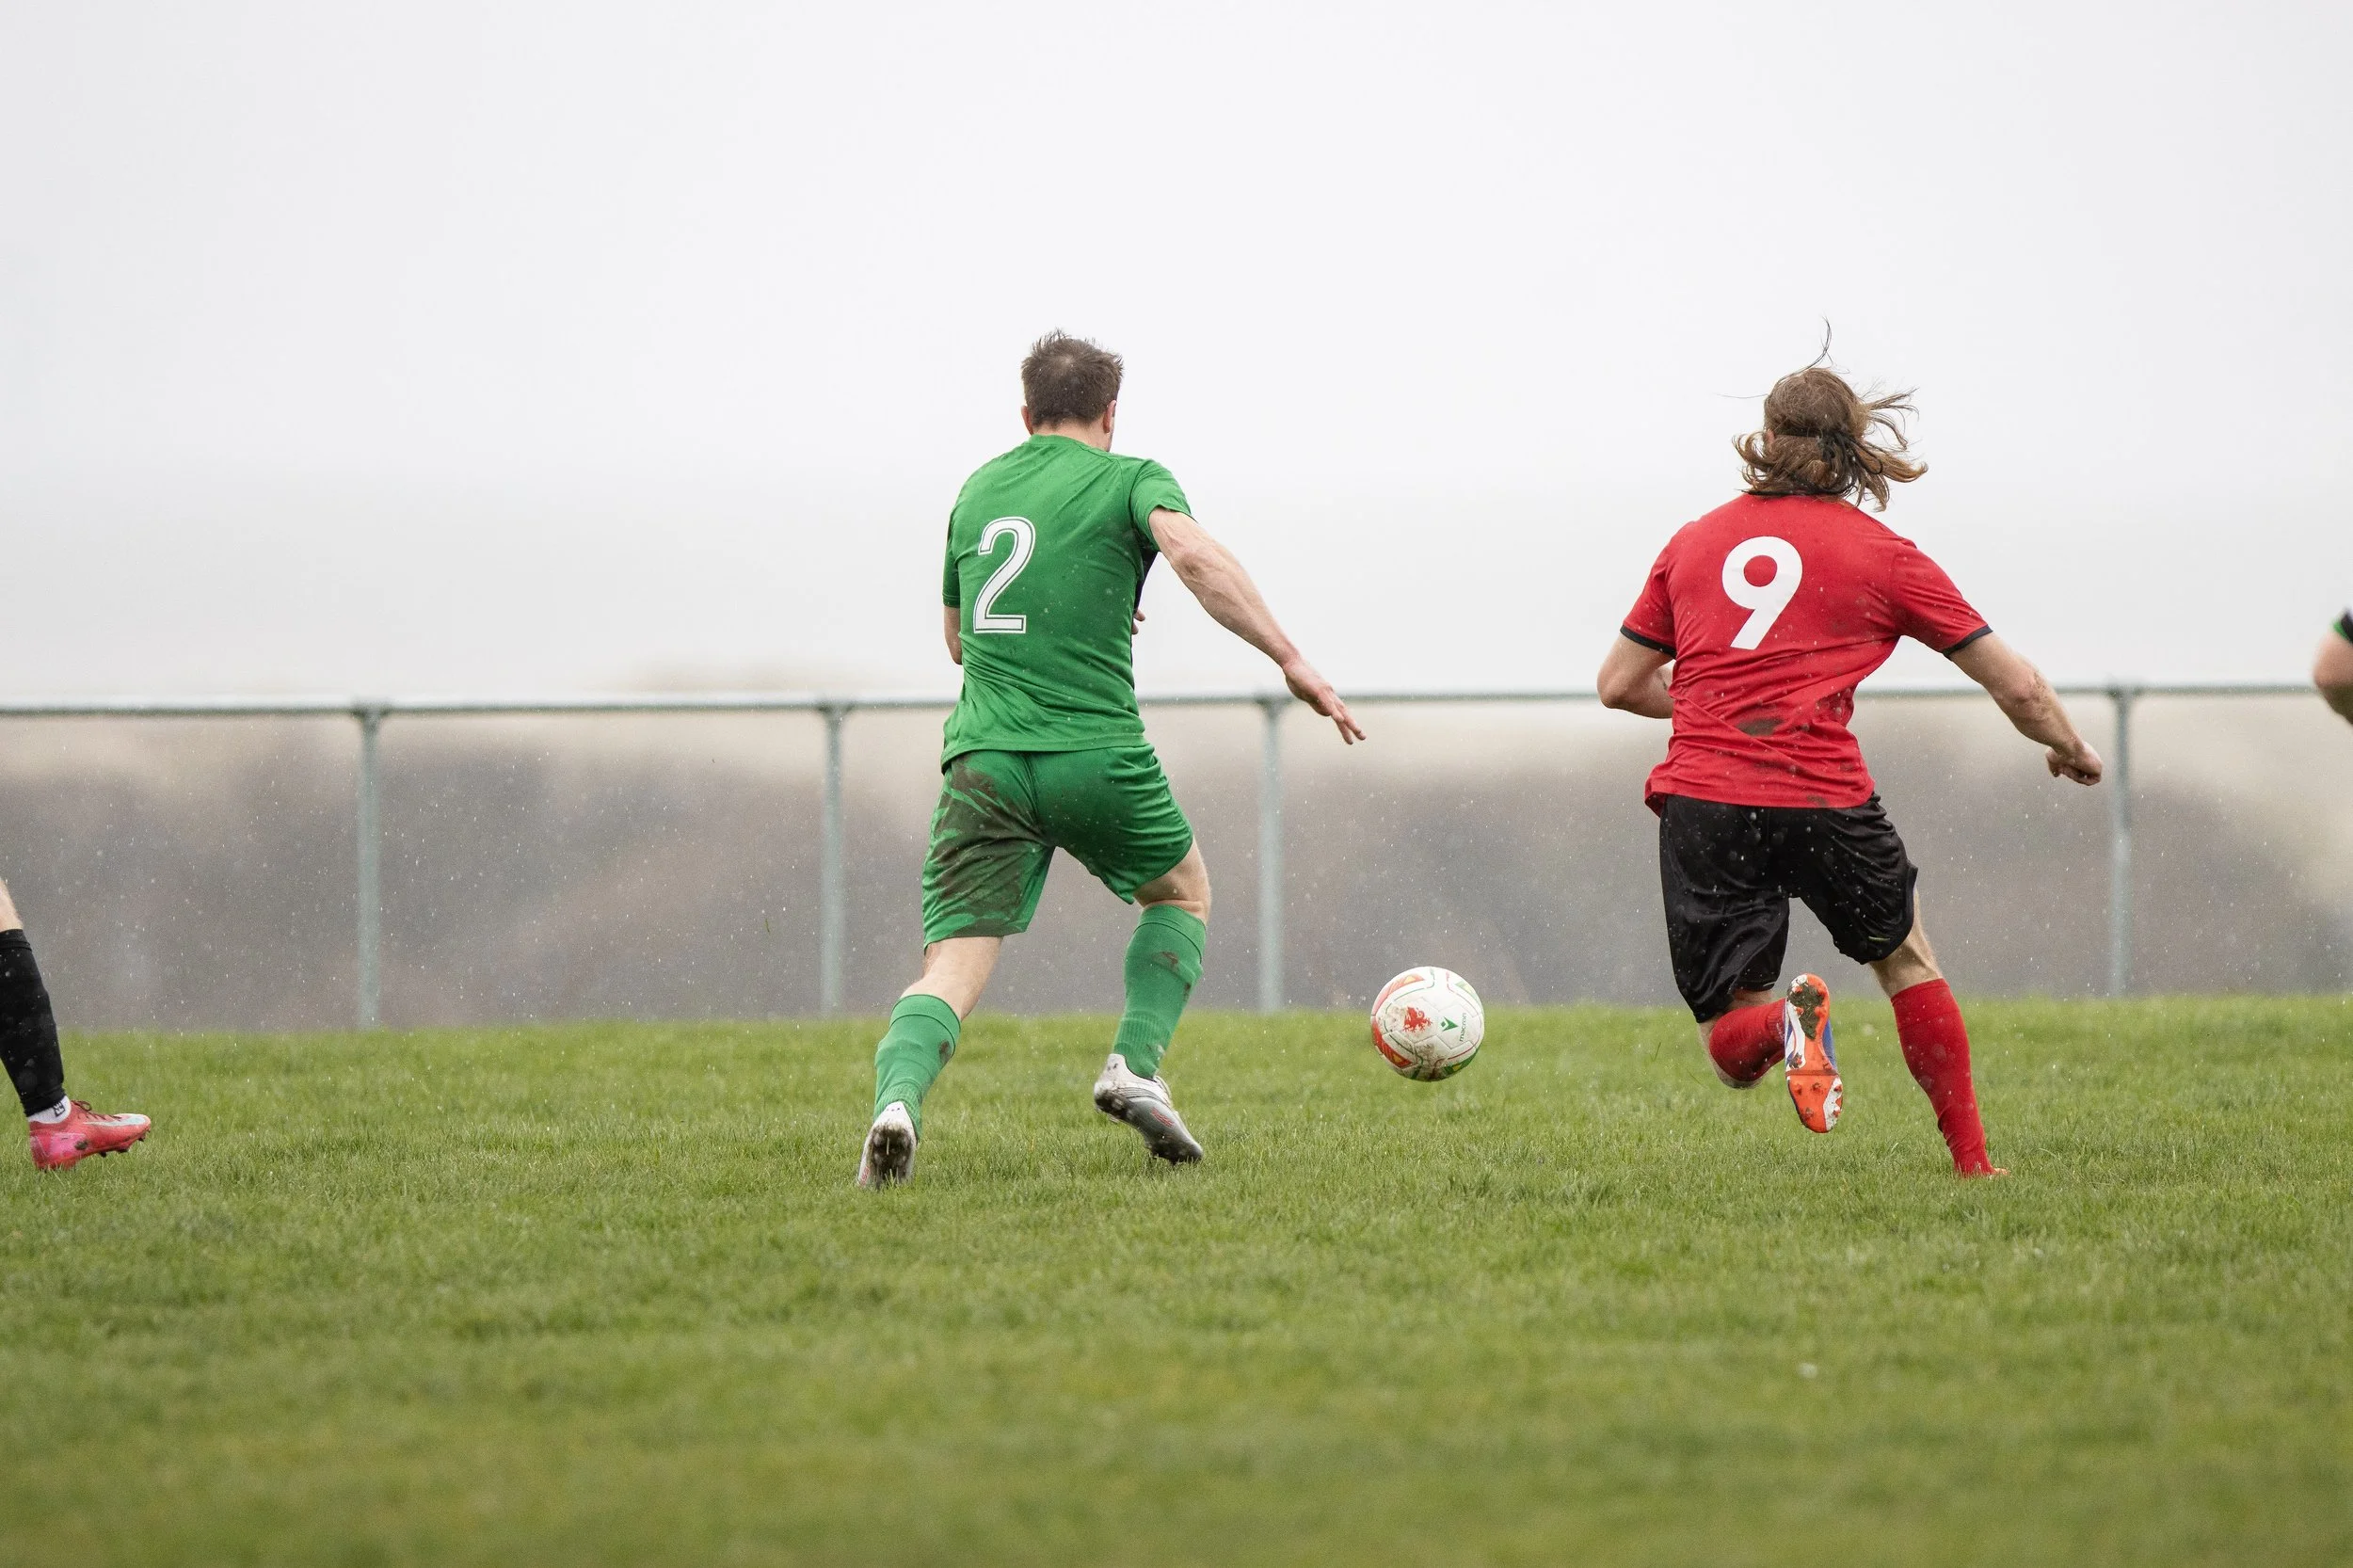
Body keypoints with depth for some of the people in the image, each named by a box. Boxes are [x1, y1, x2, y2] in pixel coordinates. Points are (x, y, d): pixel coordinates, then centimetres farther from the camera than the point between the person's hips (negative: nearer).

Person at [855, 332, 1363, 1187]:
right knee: (1181, 891, 26)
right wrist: (1292, 662, -18)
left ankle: (897, 1096, -33)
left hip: (984, 759, 3)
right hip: (1097, 754, -3)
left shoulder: (977, 491, 19)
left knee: (953, 965, -3)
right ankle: (1136, 1066, 7)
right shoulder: (1129, 479, 4)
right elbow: (1194, 553, -18)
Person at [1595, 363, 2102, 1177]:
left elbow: (1620, 684, 18)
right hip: (1822, 797, -1)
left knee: (1731, 1044, 8)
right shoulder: (1883, 555, 7)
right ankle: (1970, 1159, 21)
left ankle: (1784, 1020, -27)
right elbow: (2017, 688, 10)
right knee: (1905, 955, 26)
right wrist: (2071, 751, 30)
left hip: (1700, 800, 1)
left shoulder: (1693, 541, 15)